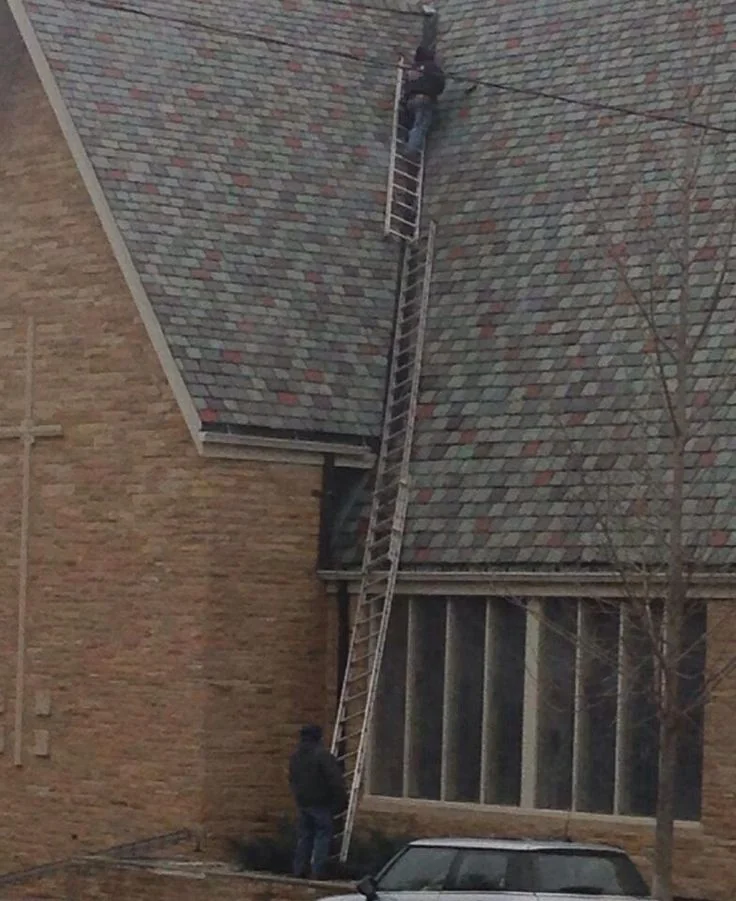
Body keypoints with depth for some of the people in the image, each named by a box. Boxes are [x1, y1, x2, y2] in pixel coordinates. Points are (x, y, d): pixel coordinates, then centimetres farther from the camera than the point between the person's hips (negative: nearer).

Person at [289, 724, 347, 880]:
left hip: (302, 803, 7)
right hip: (321, 803, -6)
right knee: (323, 836, -2)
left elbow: (292, 780, 20)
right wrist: (342, 801, -8)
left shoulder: (295, 757, 9)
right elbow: (335, 780, -16)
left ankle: (299, 870, 13)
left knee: (304, 837, 13)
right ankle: (317, 871, -8)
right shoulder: (322, 755, -15)